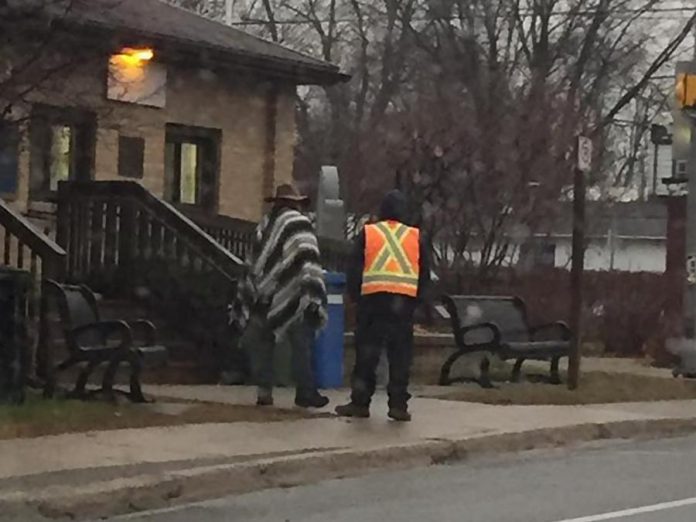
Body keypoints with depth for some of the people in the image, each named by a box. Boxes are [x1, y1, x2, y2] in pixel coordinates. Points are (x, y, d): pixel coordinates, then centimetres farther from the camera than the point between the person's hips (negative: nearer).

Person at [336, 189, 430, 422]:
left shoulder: (367, 233, 7)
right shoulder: (416, 237, 11)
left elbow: (354, 269, 5)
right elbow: (425, 274, 12)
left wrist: (355, 296, 14)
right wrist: (417, 299, 19)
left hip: (373, 299, -1)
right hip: (405, 300, 1)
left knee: (367, 352, 4)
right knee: (400, 354, 4)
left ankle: (360, 402, 4)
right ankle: (398, 404, 1)